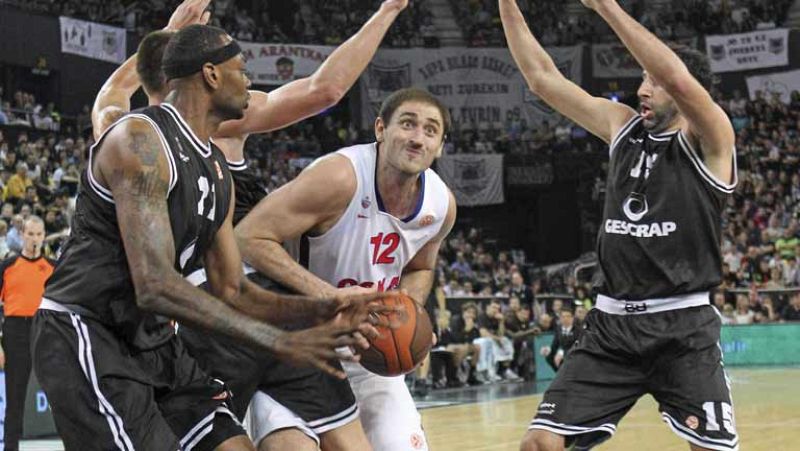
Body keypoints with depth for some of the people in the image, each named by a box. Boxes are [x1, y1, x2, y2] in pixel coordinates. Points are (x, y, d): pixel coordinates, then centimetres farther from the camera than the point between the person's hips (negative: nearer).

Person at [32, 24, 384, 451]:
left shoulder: (217, 172, 11)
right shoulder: (140, 140, -18)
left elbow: (231, 290, 15)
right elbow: (154, 286, -27)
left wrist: (319, 310, -4)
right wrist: (280, 342, -28)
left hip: (154, 342, 9)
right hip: (85, 336, -9)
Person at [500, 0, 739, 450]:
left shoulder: (709, 140, -6)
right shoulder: (622, 125, 11)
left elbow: (679, 80, -26)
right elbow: (543, 77, 12)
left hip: (683, 328, -5)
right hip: (613, 325, 5)